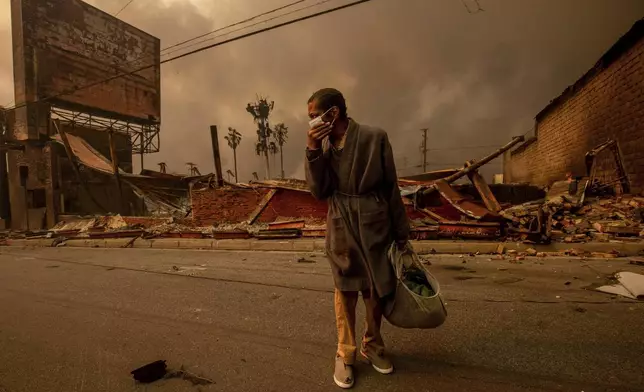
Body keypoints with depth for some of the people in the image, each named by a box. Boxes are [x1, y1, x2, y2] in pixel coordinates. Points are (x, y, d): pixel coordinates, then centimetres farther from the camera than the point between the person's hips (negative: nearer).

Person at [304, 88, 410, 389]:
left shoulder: (374, 138, -10)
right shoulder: (323, 145, -1)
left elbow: (391, 187, -4)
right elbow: (319, 192, -7)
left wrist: (401, 232, 1)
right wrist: (313, 151, -17)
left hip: (375, 225, -1)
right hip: (341, 228, 2)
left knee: (377, 290, 12)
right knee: (345, 291, 11)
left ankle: (372, 345, 37)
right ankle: (345, 354, 29)